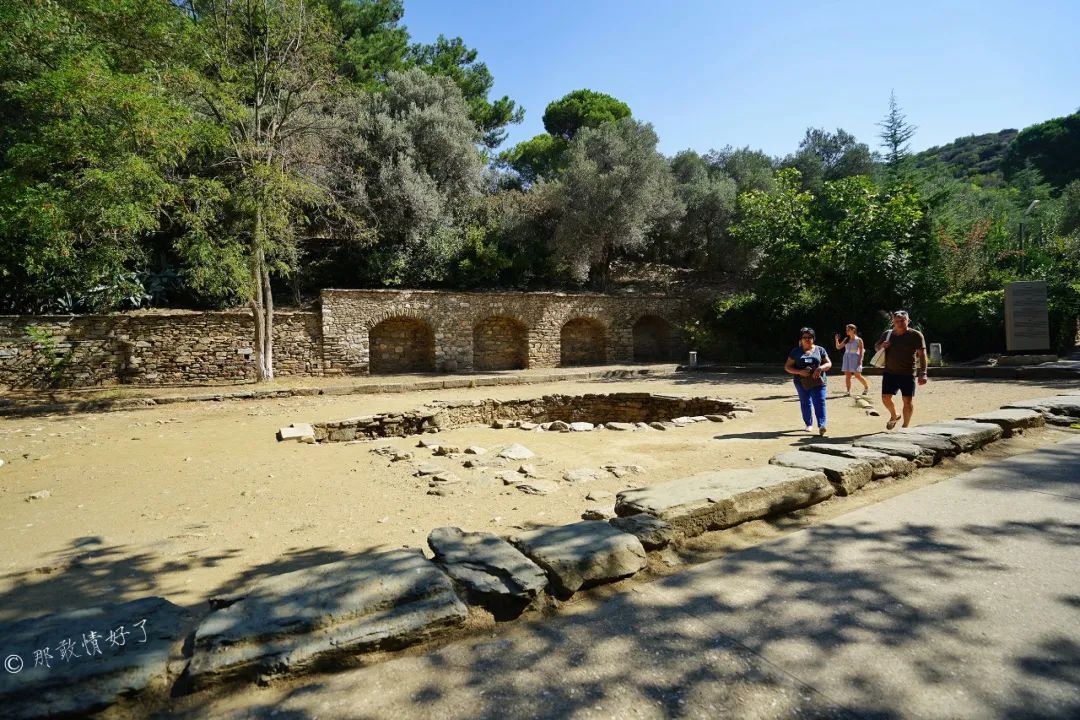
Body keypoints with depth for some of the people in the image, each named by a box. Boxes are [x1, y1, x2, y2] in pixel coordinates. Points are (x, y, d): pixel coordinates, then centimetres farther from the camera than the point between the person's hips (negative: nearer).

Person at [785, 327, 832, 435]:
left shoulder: (820, 350, 9)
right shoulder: (796, 352, 6)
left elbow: (829, 363, 9)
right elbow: (787, 367, 3)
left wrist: (821, 368, -14)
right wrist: (799, 372, -14)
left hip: (818, 382, -1)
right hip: (802, 382, 1)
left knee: (819, 403, -12)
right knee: (805, 404, 8)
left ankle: (821, 425, -19)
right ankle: (809, 424, 23)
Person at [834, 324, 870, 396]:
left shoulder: (859, 340, -4)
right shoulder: (846, 339, 9)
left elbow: (861, 352, -6)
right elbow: (838, 347, 11)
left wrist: (860, 361, -14)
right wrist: (836, 340, -4)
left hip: (855, 358, -5)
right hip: (847, 358, 5)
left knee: (858, 376, -2)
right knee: (847, 376, 0)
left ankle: (866, 387, 21)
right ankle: (848, 391, 3)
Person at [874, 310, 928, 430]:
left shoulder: (915, 335, -5)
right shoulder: (887, 334, 8)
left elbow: (922, 354, -10)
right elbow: (876, 347, 22)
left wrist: (922, 373, -19)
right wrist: (881, 345, -4)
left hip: (908, 374, -3)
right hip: (889, 373, 4)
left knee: (908, 401, -2)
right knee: (885, 398, 2)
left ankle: (905, 426, 13)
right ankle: (894, 416, 32)